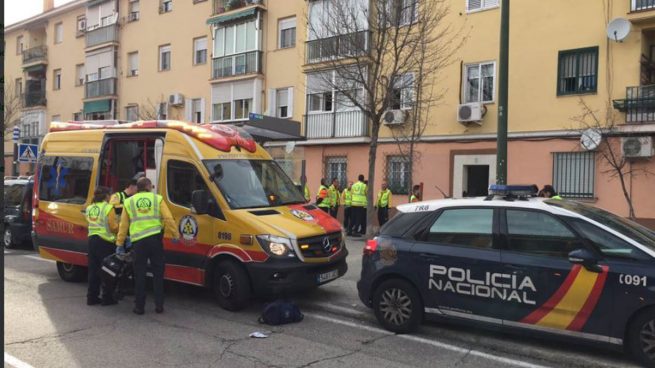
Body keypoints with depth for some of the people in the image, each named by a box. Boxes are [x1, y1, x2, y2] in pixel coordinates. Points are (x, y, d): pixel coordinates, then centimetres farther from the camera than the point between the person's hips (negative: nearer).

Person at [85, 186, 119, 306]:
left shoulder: (89, 209, 11)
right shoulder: (108, 208, -9)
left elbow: (91, 223, 7)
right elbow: (114, 227, -13)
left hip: (91, 240, 7)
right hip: (105, 242, -6)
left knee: (93, 270, 13)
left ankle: (92, 297, 17)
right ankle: (107, 298, 4)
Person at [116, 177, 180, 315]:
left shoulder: (129, 202, 11)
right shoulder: (158, 199, 7)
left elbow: (123, 225, 11)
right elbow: (168, 218, -2)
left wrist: (119, 244, 17)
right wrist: (176, 235, 4)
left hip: (138, 241, 1)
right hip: (155, 239, -1)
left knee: (139, 275, 8)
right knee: (158, 273, 9)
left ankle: (139, 306, 12)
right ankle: (159, 305, 11)